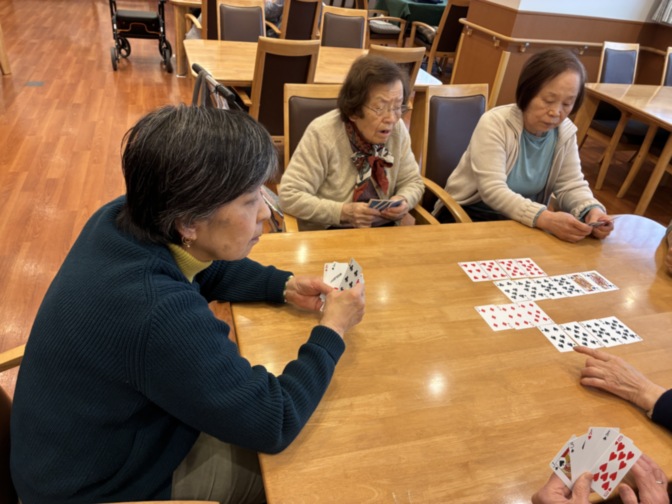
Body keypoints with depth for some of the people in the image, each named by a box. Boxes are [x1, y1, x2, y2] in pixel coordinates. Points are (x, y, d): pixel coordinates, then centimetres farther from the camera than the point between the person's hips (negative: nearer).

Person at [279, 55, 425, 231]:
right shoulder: (322, 134, -17)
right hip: (326, 233, -4)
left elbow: (413, 182, 9)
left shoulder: (397, 130, -3)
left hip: (383, 230, 4)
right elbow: (289, 196, -18)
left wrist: (403, 201, -12)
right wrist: (343, 212, -25)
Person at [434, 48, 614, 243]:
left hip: (527, 221, 5)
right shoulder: (494, 124, -21)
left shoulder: (565, 132, -3)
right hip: (469, 215, -4)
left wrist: (592, 210, -25)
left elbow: (572, 186, -2)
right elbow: (493, 191, -30)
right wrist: (545, 219, -43)